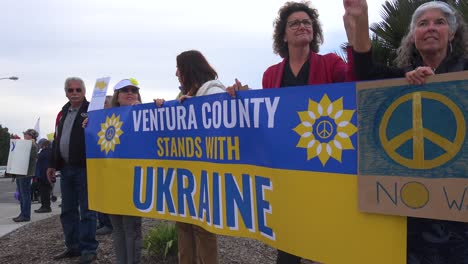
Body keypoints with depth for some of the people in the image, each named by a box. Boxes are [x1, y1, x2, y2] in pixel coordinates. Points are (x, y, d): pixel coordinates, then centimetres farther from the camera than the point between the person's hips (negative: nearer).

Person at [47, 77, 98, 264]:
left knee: (86, 211, -1)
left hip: (84, 168, -7)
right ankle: (73, 247, 24)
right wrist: (52, 165, 18)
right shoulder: (62, 113, 17)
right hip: (65, 169, 7)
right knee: (67, 211, 12)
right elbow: (57, 140, 20)